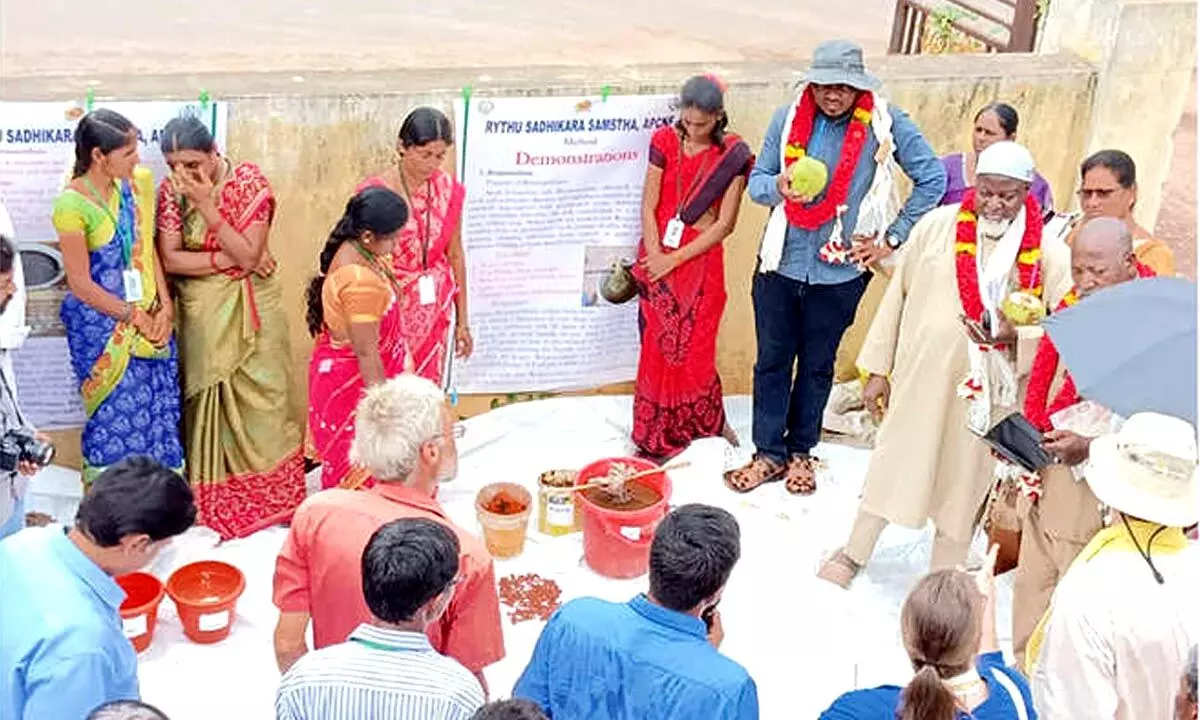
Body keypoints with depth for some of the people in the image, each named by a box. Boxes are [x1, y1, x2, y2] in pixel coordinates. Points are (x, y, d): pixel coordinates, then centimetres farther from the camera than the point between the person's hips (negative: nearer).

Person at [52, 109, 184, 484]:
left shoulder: (137, 183, 1)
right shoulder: (72, 205, -17)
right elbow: (80, 284, -14)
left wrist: (164, 307, -1)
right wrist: (136, 317, -10)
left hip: (149, 317, 6)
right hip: (101, 326, -6)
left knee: (160, 409, 10)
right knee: (118, 417, 3)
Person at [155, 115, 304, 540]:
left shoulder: (248, 182, -12)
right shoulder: (171, 190, -3)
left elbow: (248, 254, -18)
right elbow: (169, 259, -7)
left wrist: (207, 205, -24)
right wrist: (227, 259, -16)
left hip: (250, 309, -2)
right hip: (201, 311, 2)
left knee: (258, 397, 4)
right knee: (207, 397, 5)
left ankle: (272, 497, 20)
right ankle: (215, 501, 17)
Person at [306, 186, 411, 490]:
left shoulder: (352, 249, -2)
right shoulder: (361, 282, -32)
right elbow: (366, 352, -27)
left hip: (342, 371, 9)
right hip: (354, 380, -9)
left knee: (346, 459, 22)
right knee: (360, 465, 7)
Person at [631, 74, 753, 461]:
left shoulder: (733, 155, -7)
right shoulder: (665, 141, -1)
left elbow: (725, 223, -8)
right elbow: (648, 206, -1)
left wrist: (674, 259, -12)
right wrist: (654, 257, -11)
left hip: (700, 262, -2)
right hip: (657, 258, 2)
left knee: (692, 349, 4)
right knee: (655, 347, 5)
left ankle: (707, 421, 28)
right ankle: (655, 435, 18)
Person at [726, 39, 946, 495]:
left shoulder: (885, 123, -10)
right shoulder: (788, 119, -4)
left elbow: (932, 179, -3)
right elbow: (756, 181, 2)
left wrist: (892, 238, -4)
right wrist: (780, 186, -21)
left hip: (839, 273, -1)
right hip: (780, 265, 2)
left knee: (817, 366, 15)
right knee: (772, 362, 10)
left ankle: (800, 451, 32)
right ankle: (768, 454, 24)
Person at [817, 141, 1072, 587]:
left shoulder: (1046, 252, -7)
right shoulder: (938, 225, -4)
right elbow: (898, 295, 1)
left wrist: (1015, 333, -23)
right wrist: (877, 369, 3)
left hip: (985, 388, 0)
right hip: (919, 375, 0)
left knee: (964, 479, 13)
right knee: (893, 463, 13)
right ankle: (854, 553, 34)